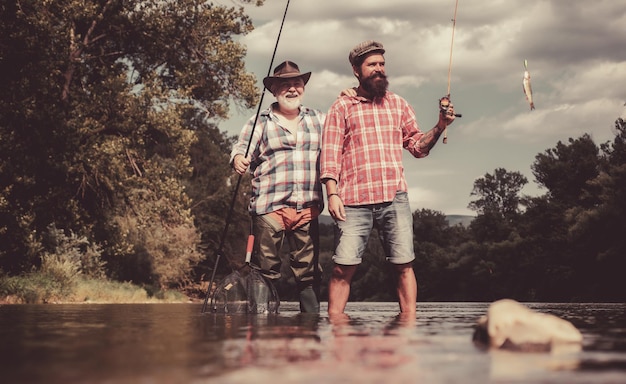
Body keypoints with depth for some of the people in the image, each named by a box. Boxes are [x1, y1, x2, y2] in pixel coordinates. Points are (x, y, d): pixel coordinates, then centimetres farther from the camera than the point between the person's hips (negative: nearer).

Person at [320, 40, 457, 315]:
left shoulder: (399, 104, 19)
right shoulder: (341, 107, 10)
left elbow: (417, 145, 15)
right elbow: (330, 154, 3)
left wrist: (439, 128, -2)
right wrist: (332, 194, -9)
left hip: (395, 198, 3)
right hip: (354, 200, -2)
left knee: (404, 265, -1)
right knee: (343, 267, -6)